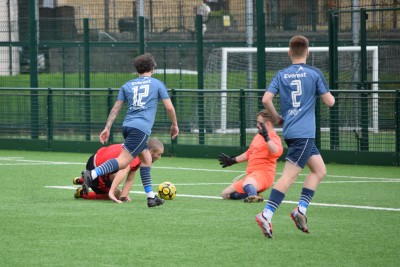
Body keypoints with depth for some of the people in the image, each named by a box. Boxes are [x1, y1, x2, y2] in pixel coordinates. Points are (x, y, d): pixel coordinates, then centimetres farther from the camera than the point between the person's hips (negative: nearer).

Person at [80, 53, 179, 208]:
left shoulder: (127, 85, 17)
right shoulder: (157, 84, 8)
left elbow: (116, 108, 12)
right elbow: (169, 107, 5)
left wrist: (107, 128, 12)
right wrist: (174, 124, 20)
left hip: (127, 125, 6)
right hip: (141, 128, -6)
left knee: (146, 158, 19)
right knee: (123, 161, -14)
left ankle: (150, 197, 18)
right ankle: (92, 174, -33)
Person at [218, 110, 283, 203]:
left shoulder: (273, 138, -10)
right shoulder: (258, 136, 20)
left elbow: (277, 152, -33)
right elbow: (249, 153, 36)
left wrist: (266, 137, -38)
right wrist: (232, 160, 42)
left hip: (263, 173, -12)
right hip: (250, 175, 12)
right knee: (225, 194, 8)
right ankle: (253, 193, 3)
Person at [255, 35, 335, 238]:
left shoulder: (281, 75, 8)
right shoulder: (314, 74, -3)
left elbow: (266, 99, -1)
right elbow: (329, 101, -2)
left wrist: (277, 118, 14)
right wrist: (330, 95, 21)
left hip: (289, 131, 6)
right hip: (304, 133, -6)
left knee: (319, 170, 16)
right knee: (288, 176, -10)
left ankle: (301, 208, 5)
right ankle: (266, 215, -18)